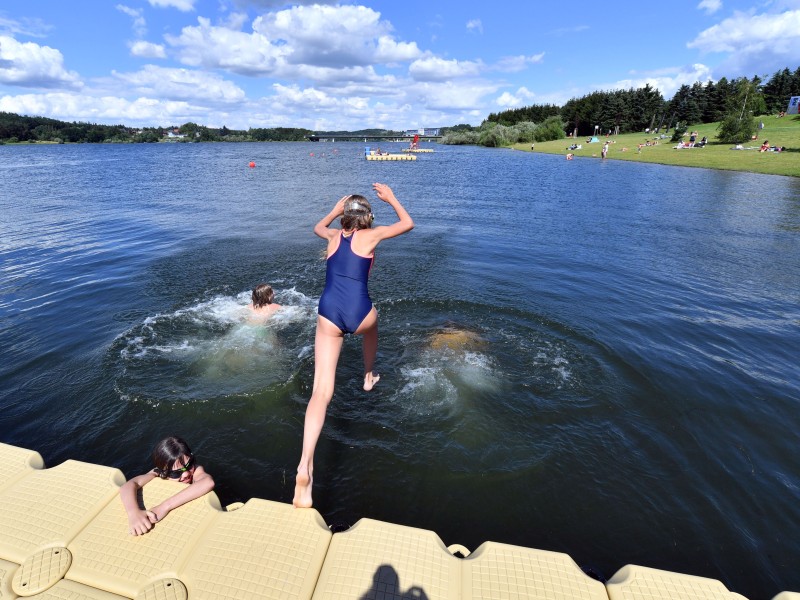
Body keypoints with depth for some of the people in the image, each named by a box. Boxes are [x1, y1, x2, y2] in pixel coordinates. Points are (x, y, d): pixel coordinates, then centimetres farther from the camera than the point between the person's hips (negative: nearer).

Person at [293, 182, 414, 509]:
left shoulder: (334, 235, 19)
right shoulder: (371, 235, 8)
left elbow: (318, 227, 44)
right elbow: (408, 224, 23)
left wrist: (336, 209, 51)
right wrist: (391, 199, 32)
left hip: (328, 314, 2)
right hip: (358, 314, -2)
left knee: (321, 391, -3)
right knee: (371, 325, 39)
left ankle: (305, 466, -16)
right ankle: (369, 377, 57)